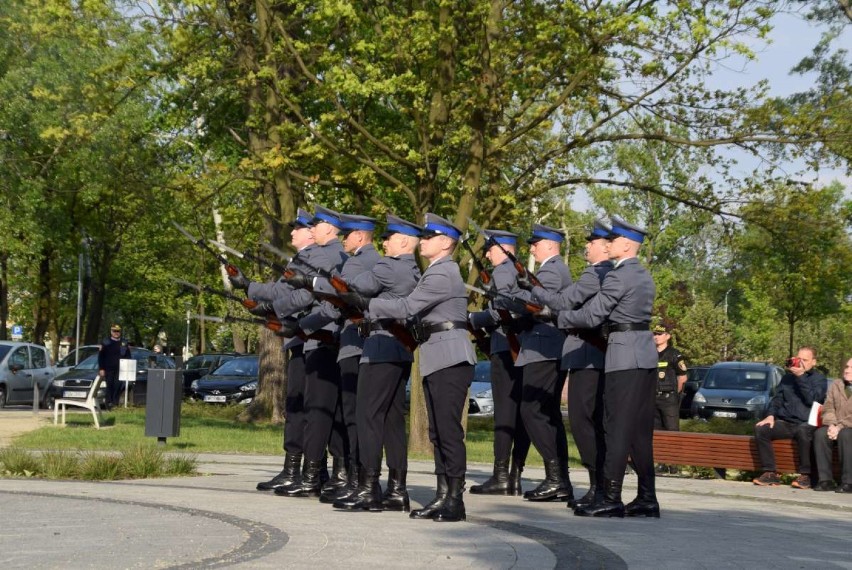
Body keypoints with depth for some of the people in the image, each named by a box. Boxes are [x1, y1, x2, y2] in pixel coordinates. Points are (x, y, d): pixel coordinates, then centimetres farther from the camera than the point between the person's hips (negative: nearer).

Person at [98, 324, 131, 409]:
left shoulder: (124, 343, 12)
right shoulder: (105, 342, 5)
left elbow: (128, 356, 13)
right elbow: (100, 357, 2)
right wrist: (101, 369, -5)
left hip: (120, 369, 1)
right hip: (108, 369, -1)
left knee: (118, 386, -4)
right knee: (110, 386, -2)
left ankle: (115, 402, 1)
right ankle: (109, 403, 0)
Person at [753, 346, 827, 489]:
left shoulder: (818, 378, 5)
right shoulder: (788, 377, 19)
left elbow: (812, 399, -13)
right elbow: (777, 398, 18)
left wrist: (801, 376, -15)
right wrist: (771, 415, 0)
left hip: (806, 424, -4)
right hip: (785, 422, 5)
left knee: (803, 430, -40)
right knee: (760, 429, -23)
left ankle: (805, 475, -28)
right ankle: (770, 473, -20)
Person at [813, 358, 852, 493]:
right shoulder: (836, 385, 16)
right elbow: (828, 407, 7)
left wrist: (840, 427, -22)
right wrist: (832, 425, -11)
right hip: (836, 428, 4)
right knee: (820, 433, -27)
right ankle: (825, 479, -27)